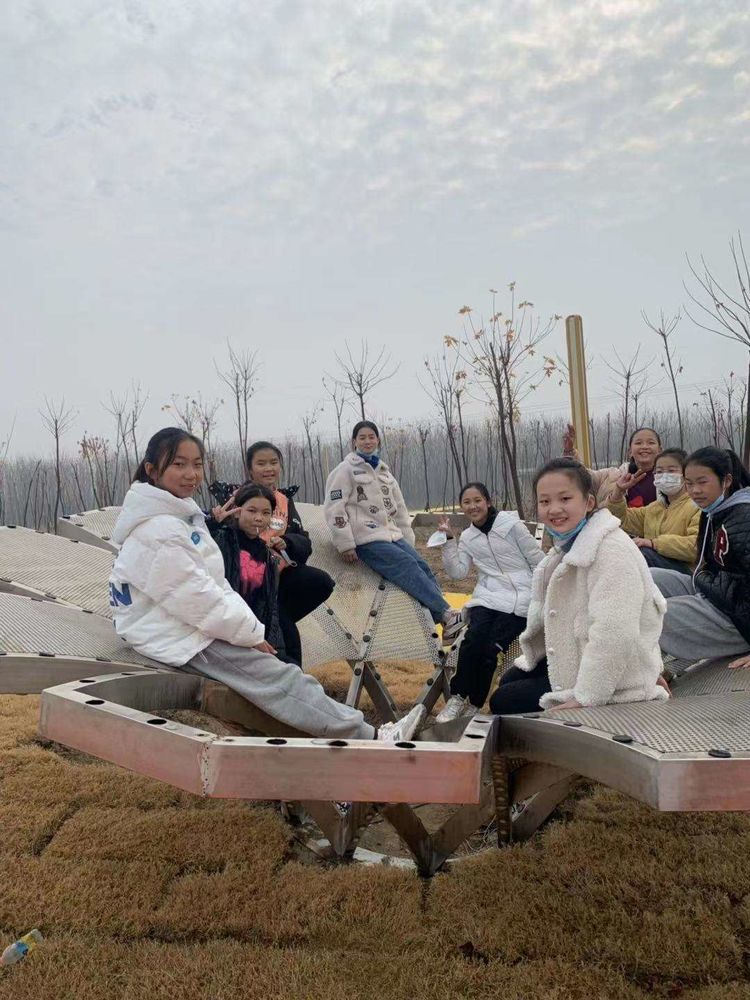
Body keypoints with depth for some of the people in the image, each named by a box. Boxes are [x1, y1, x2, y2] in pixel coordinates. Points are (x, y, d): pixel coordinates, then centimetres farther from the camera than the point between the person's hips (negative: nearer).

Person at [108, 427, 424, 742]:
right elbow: (195, 598, -23)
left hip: (198, 628, 10)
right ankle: (372, 737, -11)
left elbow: (215, 585, 11)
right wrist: (251, 633, -13)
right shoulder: (157, 532, -21)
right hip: (179, 642, -9)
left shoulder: (181, 514, 10)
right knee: (278, 679, -14)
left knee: (281, 672, 1)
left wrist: (249, 627, 1)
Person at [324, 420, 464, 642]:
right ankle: (448, 615, -27)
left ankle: (448, 628, -18)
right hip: (367, 540, -6)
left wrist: (408, 540, 19)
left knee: (422, 566, -13)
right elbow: (334, 508, -8)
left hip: (392, 534, 7)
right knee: (408, 566, -23)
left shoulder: (384, 471, 20)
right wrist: (345, 544, -14)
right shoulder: (346, 470, -1)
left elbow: (399, 508, 24)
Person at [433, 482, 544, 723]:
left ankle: (474, 704, 1)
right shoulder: (467, 537, 13)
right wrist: (448, 540, -2)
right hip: (486, 597, 3)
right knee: (473, 639, -23)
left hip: (519, 600, -3)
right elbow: (457, 572, 5)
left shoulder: (511, 524, -1)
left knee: (490, 648, -18)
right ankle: (457, 697, -7)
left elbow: (538, 561, 2)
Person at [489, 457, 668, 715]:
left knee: (503, 703, -4)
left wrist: (585, 696, -29)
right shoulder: (566, 545, 6)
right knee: (507, 681, 20)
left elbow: (614, 633, -32)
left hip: (612, 681, -9)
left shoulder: (612, 549, -26)